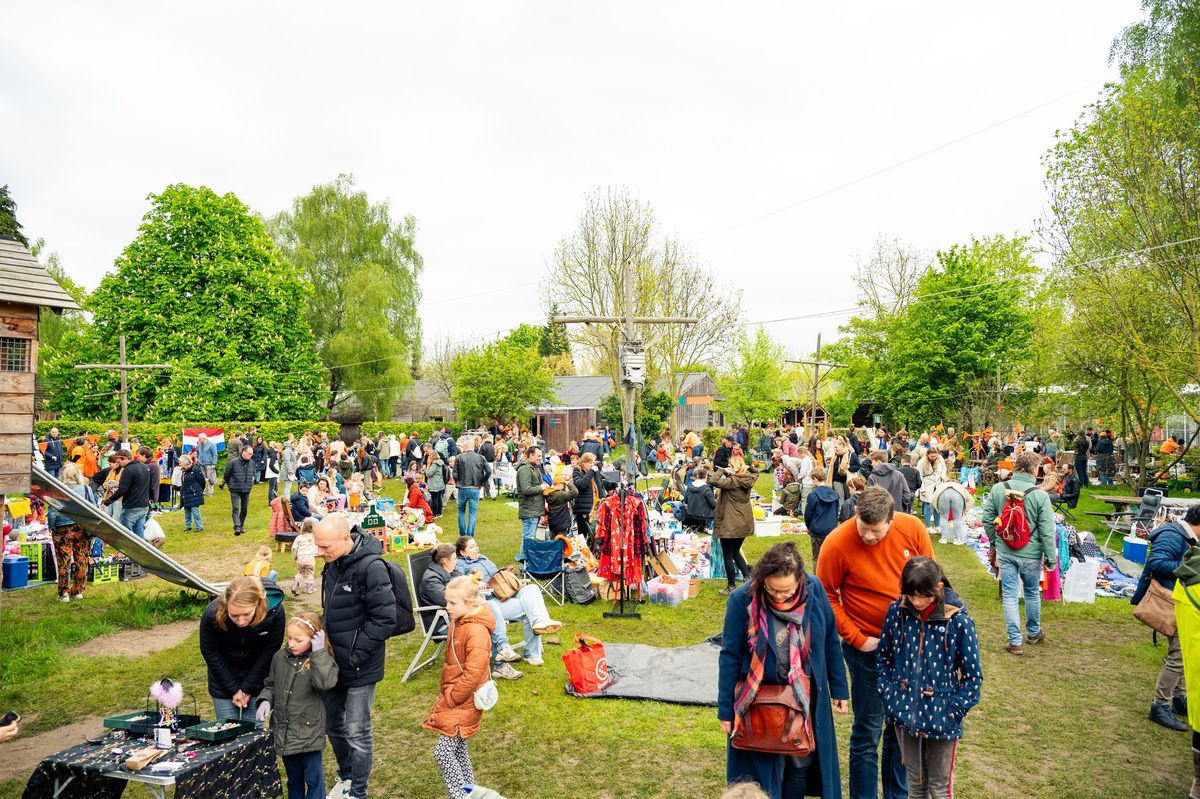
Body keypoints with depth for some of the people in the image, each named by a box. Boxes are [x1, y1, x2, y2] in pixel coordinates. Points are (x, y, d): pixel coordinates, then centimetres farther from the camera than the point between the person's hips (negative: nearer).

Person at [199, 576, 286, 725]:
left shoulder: (275, 612, -29)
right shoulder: (212, 614, -29)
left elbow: (268, 653, -15)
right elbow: (210, 653, -13)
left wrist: (247, 688, -12)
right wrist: (233, 689, -11)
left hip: (256, 673, 0)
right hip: (223, 672, 0)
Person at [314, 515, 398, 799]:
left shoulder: (371, 567, -24)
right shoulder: (333, 563, 1)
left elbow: (385, 619, -22)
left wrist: (354, 655, -20)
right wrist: (326, 642, 6)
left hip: (360, 666, -7)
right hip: (334, 660, 7)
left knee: (357, 731, 6)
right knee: (334, 724, 20)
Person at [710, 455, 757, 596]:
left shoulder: (732, 481, -22)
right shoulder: (747, 480, 1)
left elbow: (713, 481, -30)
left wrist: (722, 470, -17)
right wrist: (728, 473, 8)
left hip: (730, 525, -7)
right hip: (744, 523, 7)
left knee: (728, 556, 6)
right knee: (735, 552, 24)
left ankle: (731, 587, 15)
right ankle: (747, 576, 14)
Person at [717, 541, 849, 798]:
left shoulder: (814, 590, -12)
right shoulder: (743, 599, -20)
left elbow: (830, 642, 2)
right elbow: (730, 656, -11)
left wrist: (839, 688, 8)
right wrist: (725, 709, -6)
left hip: (806, 698, 3)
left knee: (802, 764, 16)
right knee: (764, 771, 7)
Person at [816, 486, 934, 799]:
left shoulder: (913, 529, -11)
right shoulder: (837, 544, -20)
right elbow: (826, 597, -9)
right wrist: (856, 638, -11)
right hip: (868, 646, -4)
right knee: (868, 731, 5)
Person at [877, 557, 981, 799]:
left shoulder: (958, 622, -17)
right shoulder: (896, 612, -9)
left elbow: (973, 676, -8)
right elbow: (884, 656, 5)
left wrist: (953, 711, -11)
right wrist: (888, 693, -2)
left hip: (940, 718, -2)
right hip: (904, 713, 2)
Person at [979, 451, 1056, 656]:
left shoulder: (998, 489, -6)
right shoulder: (1040, 496, -16)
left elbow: (987, 518, 0)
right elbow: (1047, 531, -12)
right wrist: (1051, 558, -3)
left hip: (1005, 552, 2)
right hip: (1030, 554, -2)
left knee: (1010, 596, 8)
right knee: (1032, 593, 20)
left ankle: (1015, 641, 11)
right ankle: (1033, 633, 40)